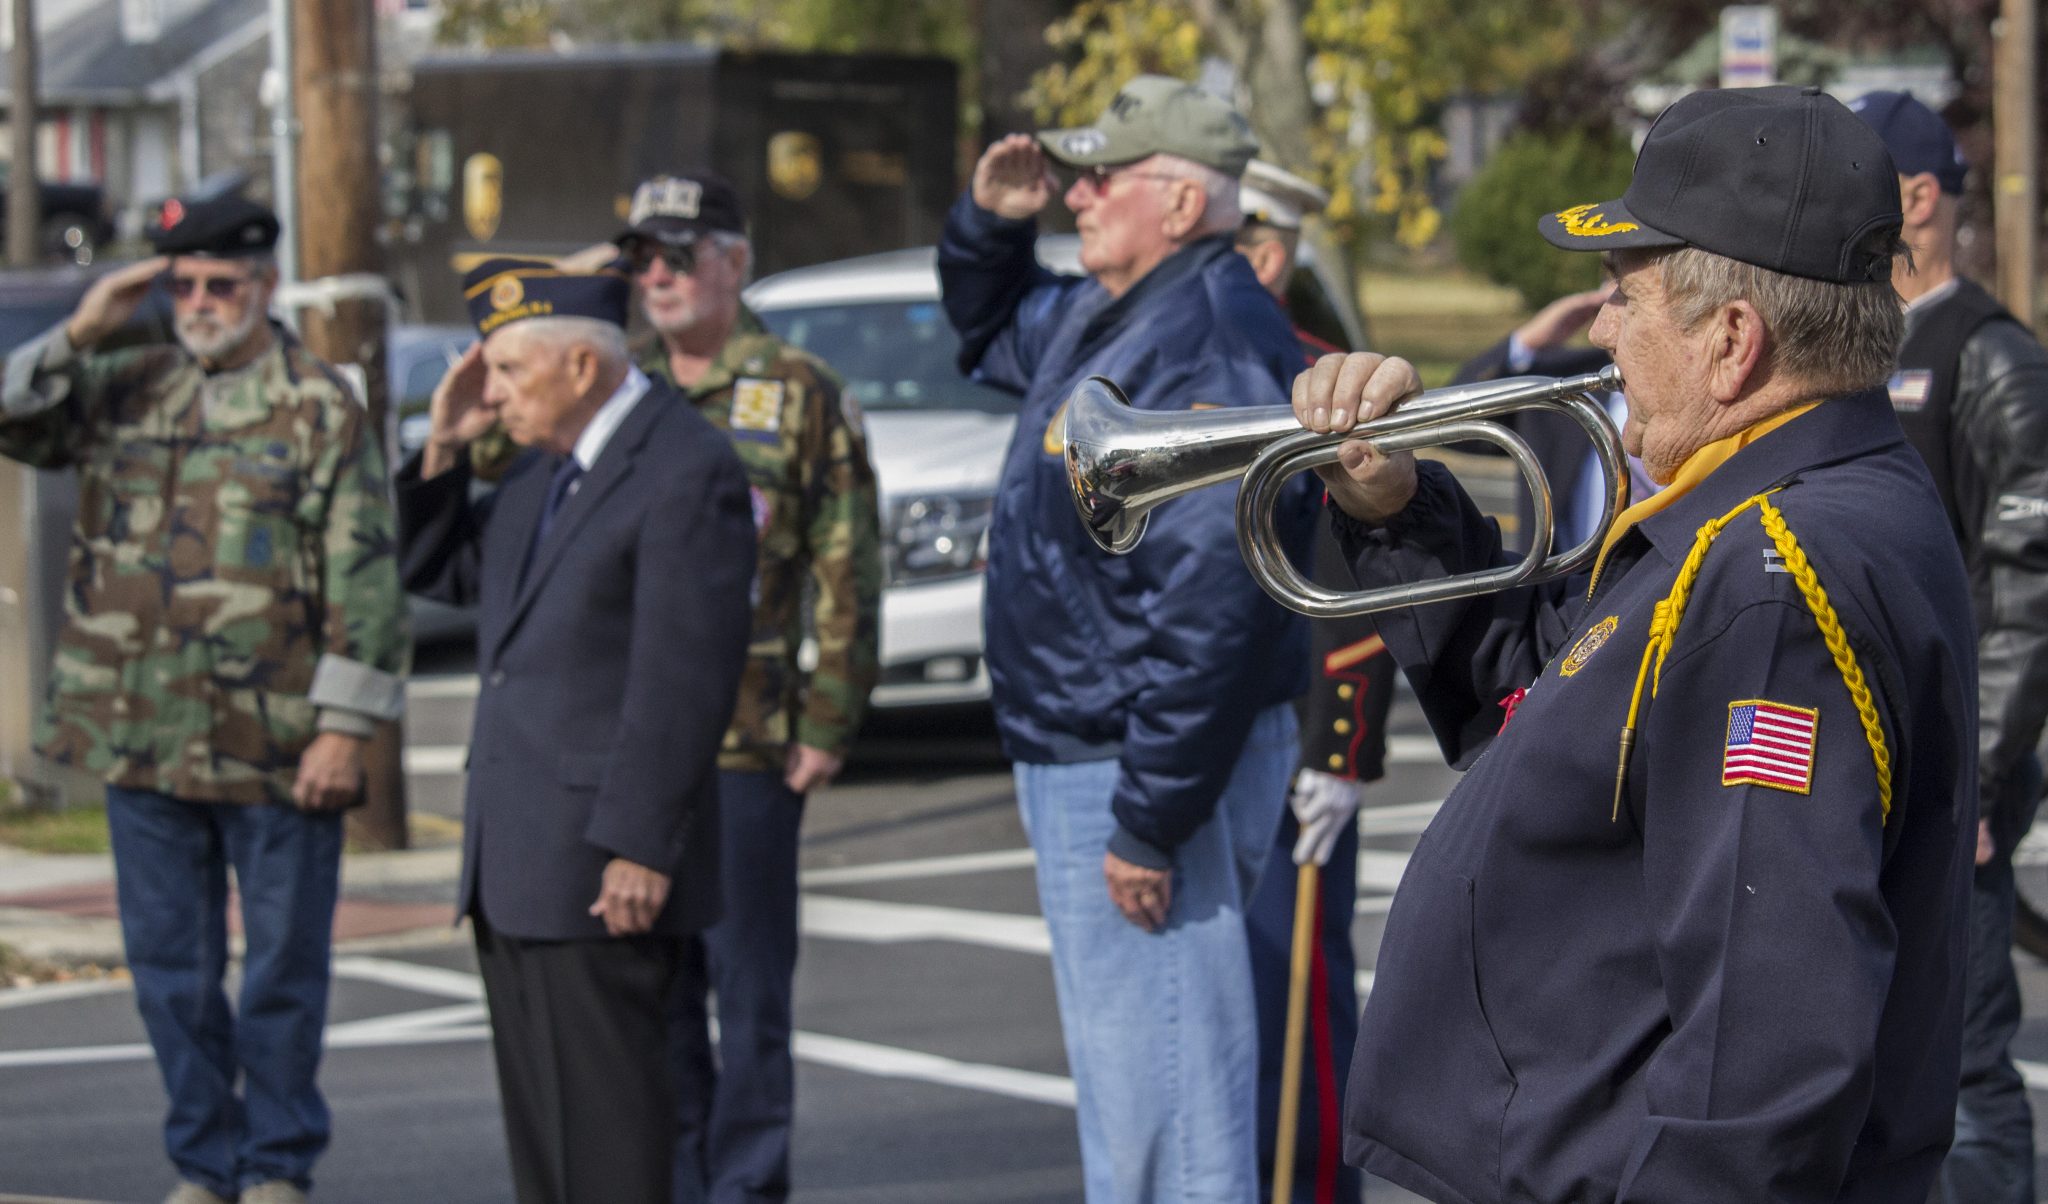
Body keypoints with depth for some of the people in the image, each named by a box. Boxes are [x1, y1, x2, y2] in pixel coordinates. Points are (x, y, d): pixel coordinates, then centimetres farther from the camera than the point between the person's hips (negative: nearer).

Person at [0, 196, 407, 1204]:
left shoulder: (321, 410, -3)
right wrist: (82, 332, -3)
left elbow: (364, 583, -7)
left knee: (283, 967, 4)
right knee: (170, 966, 10)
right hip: (143, 741, 4)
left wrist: (342, 727, -13)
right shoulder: (126, 389, 11)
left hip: (275, 748, -4)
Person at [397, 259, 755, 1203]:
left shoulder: (686, 470, -14)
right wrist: (444, 446, 8)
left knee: (602, 1106, -6)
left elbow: (685, 676, -19)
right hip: (516, 863, 9)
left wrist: (641, 849, -21)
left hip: (603, 863, -9)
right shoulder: (546, 466, 15)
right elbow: (437, 572, 24)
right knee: (537, 1111, 12)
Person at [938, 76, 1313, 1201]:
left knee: (1166, 1100, -7)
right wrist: (989, 221, 14)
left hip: (1152, 769, -11)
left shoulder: (1210, 348, -22)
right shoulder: (1099, 318, 11)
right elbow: (991, 328, 36)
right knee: (1121, 1086, 20)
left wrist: (1149, 822, -26)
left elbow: (1213, 610, -27)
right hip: (1078, 759, 11)